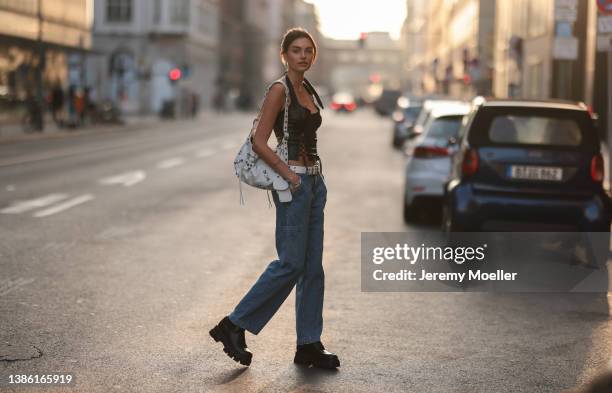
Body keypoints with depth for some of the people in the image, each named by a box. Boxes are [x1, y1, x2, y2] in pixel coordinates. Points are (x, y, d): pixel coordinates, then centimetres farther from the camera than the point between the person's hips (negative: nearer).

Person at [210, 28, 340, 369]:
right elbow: (260, 142, -15)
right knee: (290, 264, -7)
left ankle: (309, 344, 12)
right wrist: (288, 174, -15)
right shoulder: (280, 90, -11)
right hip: (293, 181, -8)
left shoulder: (308, 90, 14)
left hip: (315, 180, 8)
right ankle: (234, 326, 3)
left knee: (313, 266, 7)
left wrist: (313, 177, 14)